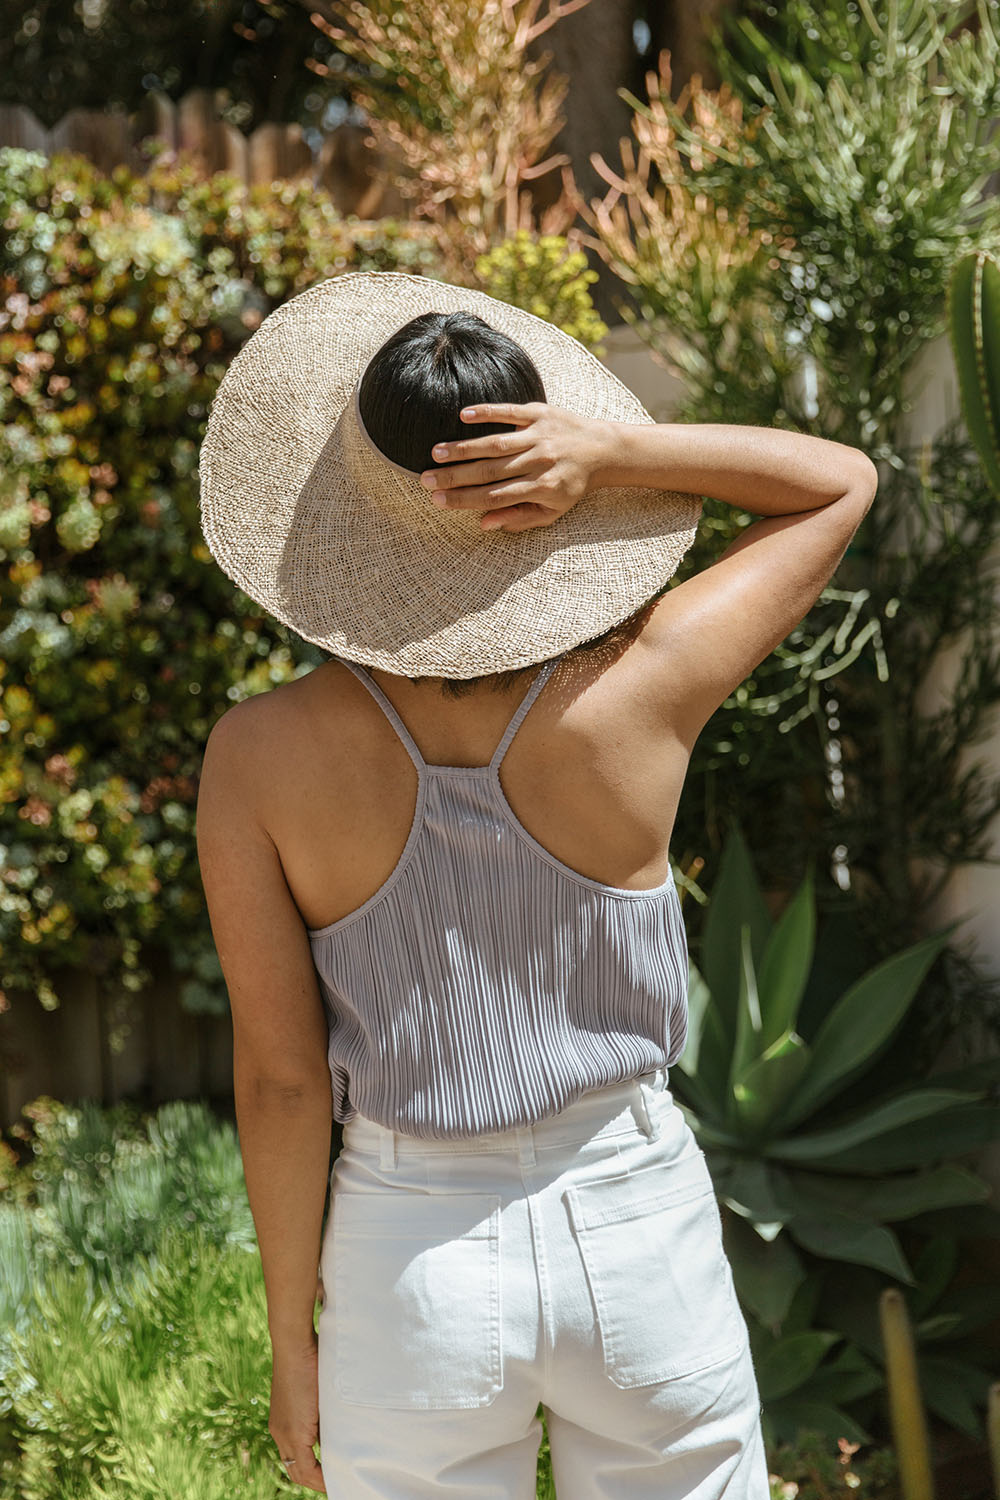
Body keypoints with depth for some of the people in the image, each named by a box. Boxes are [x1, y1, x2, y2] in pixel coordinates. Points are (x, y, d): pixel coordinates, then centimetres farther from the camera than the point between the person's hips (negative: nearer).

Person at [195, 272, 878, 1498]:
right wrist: (615, 456, -19)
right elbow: (841, 481, -2)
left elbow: (281, 1076, -11)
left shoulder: (259, 757, -17)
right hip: (637, 1225, 1)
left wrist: (293, 1345, 2)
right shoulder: (641, 690, -17)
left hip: (417, 1259, 0)